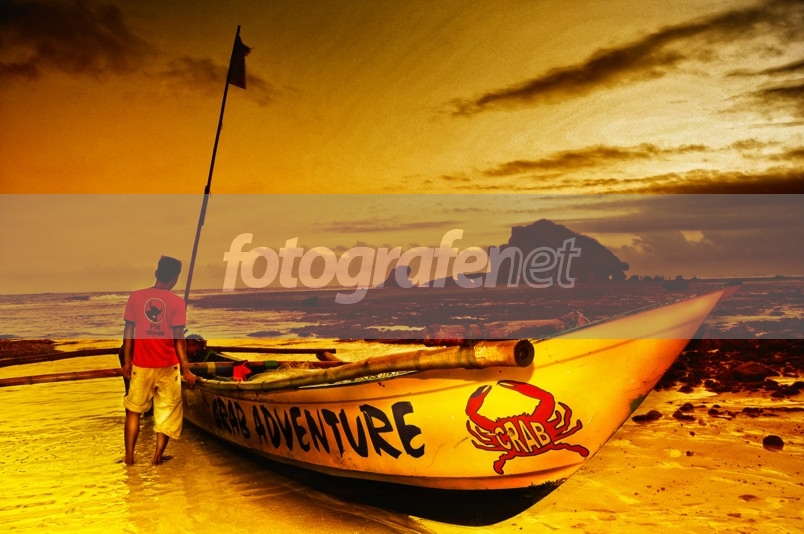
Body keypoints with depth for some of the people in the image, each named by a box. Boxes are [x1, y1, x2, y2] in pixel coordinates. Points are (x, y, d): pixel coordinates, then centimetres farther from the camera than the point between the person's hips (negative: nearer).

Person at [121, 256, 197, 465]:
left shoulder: (136, 297, -3)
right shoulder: (176, 302, -9)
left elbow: (129, 331, 0)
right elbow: (178, 339, -10)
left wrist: (127, 361, 9)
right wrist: (185, 369, -5)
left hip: (141, 365, 2)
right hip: (168, 366, -2)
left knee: (134, 409, 17)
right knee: (167, 410, 13)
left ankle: (129, 456, 16)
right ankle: (158, 455, 13)